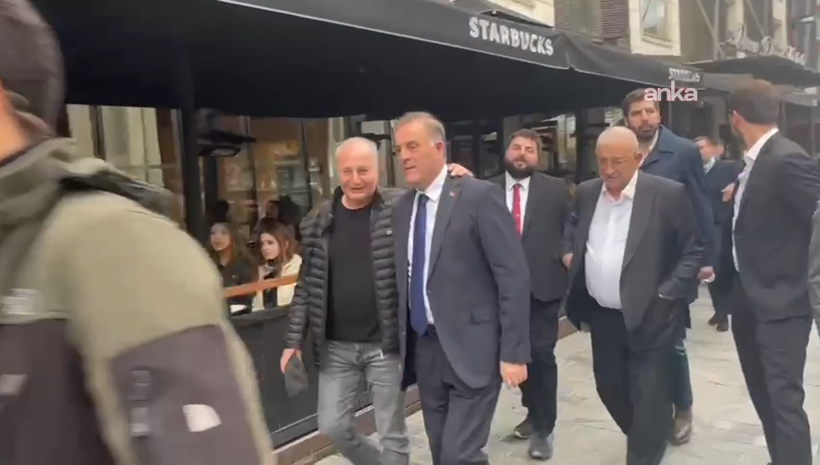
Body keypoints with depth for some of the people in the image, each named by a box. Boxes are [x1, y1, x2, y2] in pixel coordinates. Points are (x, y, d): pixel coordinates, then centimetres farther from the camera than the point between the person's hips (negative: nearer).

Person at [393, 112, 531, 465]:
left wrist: (513, 352, -15)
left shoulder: (480, 197, -11)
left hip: (472, 350, -6)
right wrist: (402, 344, 10)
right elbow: (403, 277, 12)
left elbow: (514, 277, -13)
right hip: (424, 349, 6)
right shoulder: (402, 208, 8)